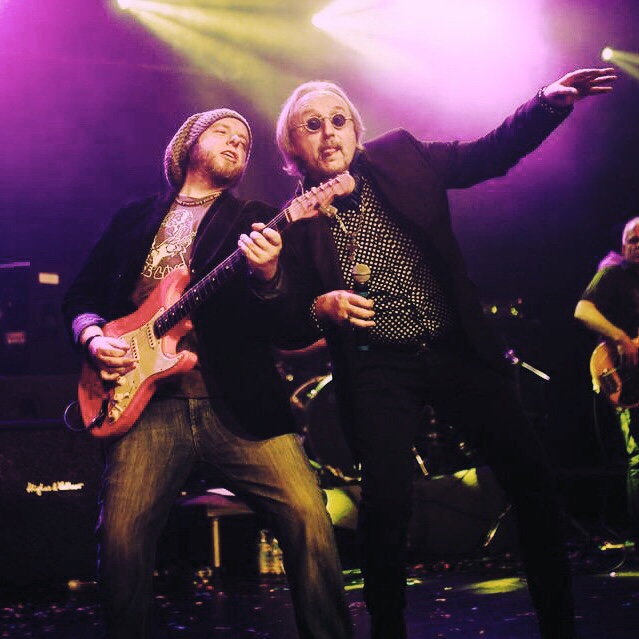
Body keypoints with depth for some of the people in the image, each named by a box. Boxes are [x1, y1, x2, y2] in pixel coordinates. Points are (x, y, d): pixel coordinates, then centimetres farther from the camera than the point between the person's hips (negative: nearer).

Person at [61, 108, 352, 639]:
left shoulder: (257, 221, 13)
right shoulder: (134, 219, 20)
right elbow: (80, 297, 23)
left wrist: (267, 275, -20)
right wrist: (93, 337, 2)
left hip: (240, 402, -1)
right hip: (151, 405, 1)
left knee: (309, 520, -15)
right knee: (121, 539, -14)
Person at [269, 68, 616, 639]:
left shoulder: (400, 158, 4)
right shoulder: (296, 221, -1)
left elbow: (492, 153, 2)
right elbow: (292, 326, 1)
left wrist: (551, 101, -12)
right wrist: (322, 307, -21)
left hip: (457, 350, 3)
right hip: (377, 372, -2)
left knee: (532, 476, -2)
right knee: (386, 505, -16)